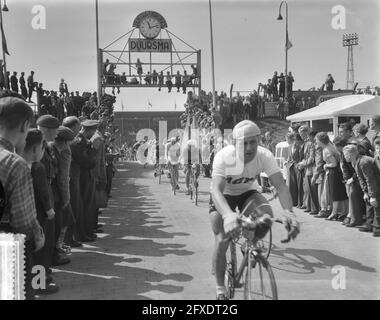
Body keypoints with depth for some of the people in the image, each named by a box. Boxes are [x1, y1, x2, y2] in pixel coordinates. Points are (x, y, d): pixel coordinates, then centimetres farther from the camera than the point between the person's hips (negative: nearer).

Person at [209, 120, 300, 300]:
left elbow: (280, 186, -33)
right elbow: (216, 189, -44)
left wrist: (288, 211, -54)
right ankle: (220, 290, 8)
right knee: (221, 241, -14)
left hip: (247, 193, 2)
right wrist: (228, 215, -65)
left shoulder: (265, 156, -27)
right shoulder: (224, 156, -33)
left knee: (266, 216, -30)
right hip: (224, 196, -2)